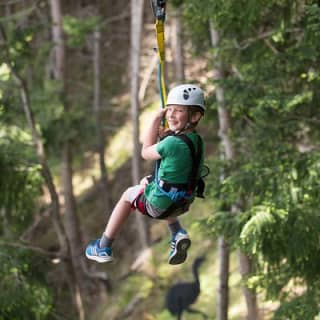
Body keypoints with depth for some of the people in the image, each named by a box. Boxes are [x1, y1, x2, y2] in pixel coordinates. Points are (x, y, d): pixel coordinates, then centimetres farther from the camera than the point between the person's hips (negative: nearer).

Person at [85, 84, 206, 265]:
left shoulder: (172, 143, -27)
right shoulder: (198, 141, -3)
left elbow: (146, 153, -8)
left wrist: (156, 121, -3)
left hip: (159, 205, -7)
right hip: (184, 203, 7)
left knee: (129, 194, 23)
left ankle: (104, 248, 32)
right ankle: (178, 234, 19)